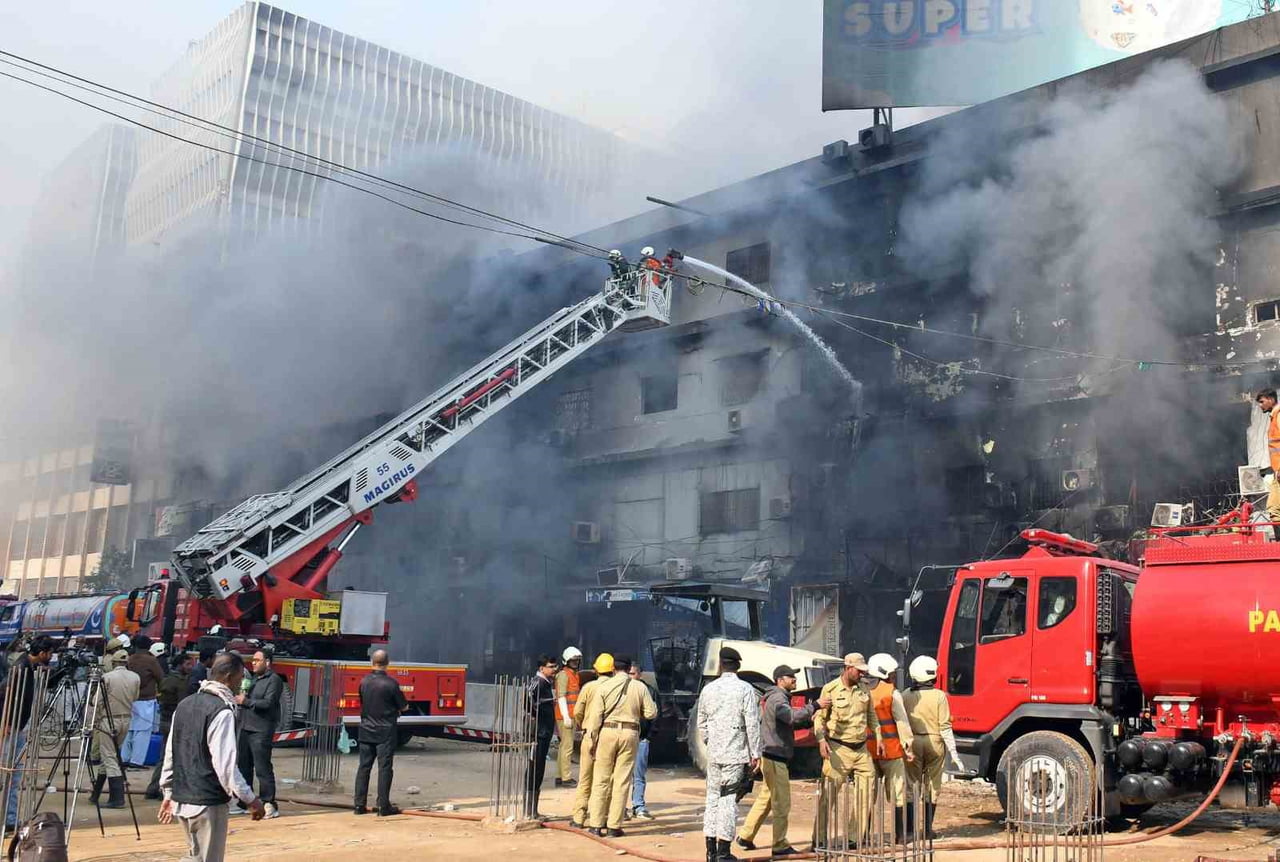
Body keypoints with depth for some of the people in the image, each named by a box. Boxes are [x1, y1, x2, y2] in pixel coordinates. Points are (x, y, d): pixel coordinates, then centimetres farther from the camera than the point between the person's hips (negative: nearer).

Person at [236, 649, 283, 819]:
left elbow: (268, 703, -18)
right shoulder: (254, 679, 18)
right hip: (246, 728, 9)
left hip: (261, 730, -9)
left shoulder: (274, 680, -8)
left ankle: (269, 804, -6)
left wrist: (246, 701, -19)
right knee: (244, 766, 13)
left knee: (263, 768, -8)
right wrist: (240, 699, 1)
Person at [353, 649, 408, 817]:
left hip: (366, 730, 5)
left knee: (364, 766, 10)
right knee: (384, 768, -1)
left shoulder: (364, 682, 1)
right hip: (385, 731, -4)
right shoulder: (391, 684, -14)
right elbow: (404, 707, -6)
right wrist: (395, 708, 15)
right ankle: (383, 806, 0)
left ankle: (359, 804, 11)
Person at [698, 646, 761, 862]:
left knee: (712, 798, 13)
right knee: (729, 800, -1)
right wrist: (755, 753, -4)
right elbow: (752, 724, -10)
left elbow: (701, 724, 12)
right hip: (736, 754, -4)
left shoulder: (708, 689, 6)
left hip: (713, 753, 4)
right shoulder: (745, 689, -7)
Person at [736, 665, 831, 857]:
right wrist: (816, 705, -31)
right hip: (774, 757, -11)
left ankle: (745, 837, 24)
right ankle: (780, 845, 2)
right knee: (782, 803, -5)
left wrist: (810, 720, 7)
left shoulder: (780, 697, 19)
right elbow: (792, 716, -32)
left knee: (765, 798, 17)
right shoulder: (777, 698, -16)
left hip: (773, 756, 11)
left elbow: (788, 722, 20)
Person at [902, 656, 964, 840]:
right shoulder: (939, 696, -8)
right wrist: (953, 752, -3)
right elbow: (945, 726, -8)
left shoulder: (906, 696, -2)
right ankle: (928, 829, 12)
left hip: (913, 743, 1)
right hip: (935, 742, -1)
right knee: (933, 787, 10)